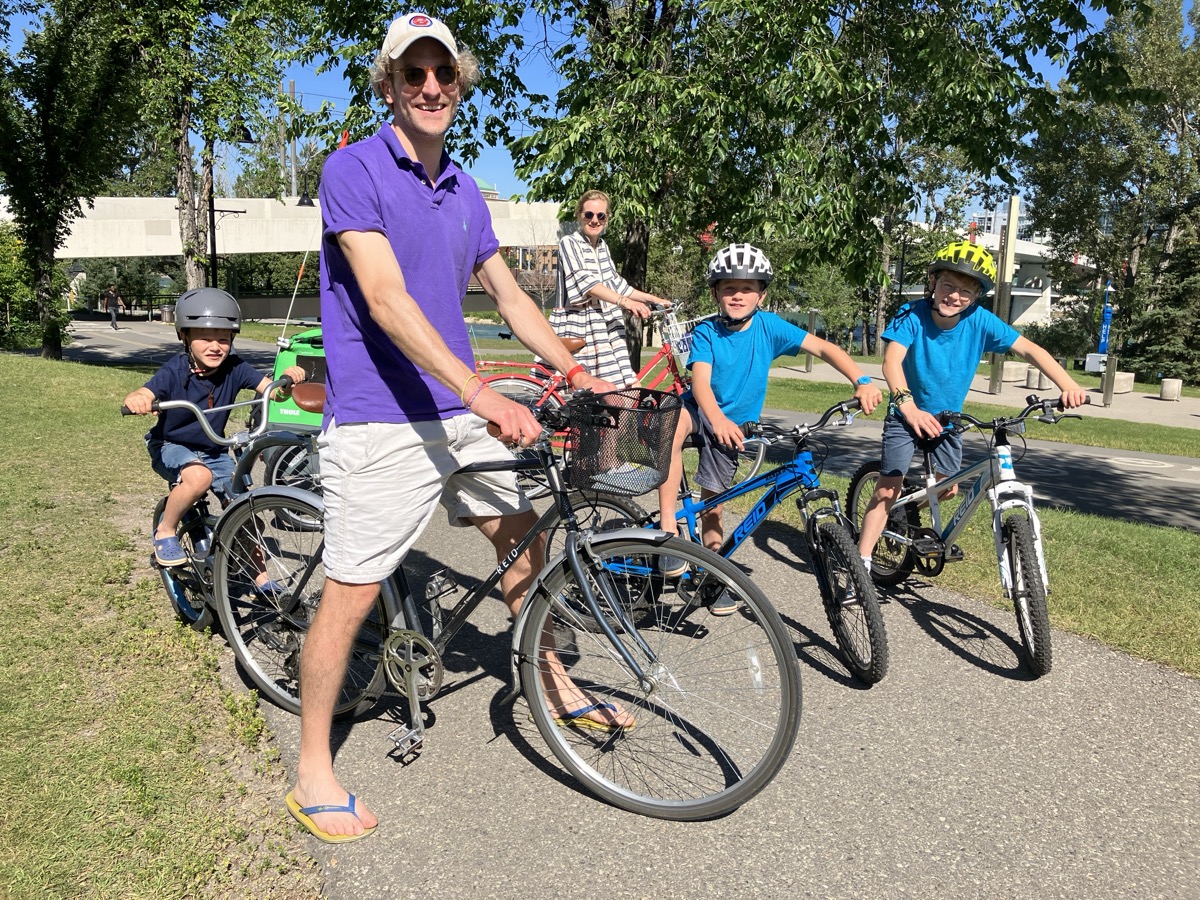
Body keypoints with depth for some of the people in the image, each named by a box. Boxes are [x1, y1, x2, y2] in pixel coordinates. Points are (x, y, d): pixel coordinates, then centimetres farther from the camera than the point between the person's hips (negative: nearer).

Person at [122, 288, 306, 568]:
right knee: (199, 476, -36)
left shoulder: (234, 369, -14)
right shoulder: (175, 371, -21)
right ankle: (165, 531, -8)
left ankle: (260, 578, 13)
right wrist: (137, 399, -60)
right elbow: (144, 395, -36)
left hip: (213, 451, 4)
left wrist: (287, 378, -43)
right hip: (172, 447, -4)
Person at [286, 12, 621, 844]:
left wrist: (582, 375, 8)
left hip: (460, 412, 7)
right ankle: (314, 768, 19)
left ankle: (553, 682, 37)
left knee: (525, 538, 15)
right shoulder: (353, 170, -10)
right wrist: (485, 393, -31)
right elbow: (386, 299, -22)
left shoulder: (465, 192, 12)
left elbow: (510, 295, 16)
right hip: (381, 423, -7)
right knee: (353, 590, 0)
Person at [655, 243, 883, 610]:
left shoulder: (768, 326, -9)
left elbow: (823, 347, -13)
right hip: (702, 412, -2)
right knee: (673, 424, -37)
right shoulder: (706, 332, -12)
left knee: (712, 503, 5)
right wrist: (718, 420, -45)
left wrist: (862, 381, -27)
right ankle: (669, 530, -32)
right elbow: (701, 382, -26)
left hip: (733, 424, 2)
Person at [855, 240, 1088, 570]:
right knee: (888, 489, -13)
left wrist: (1068, 386, -30)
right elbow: (892, 361, -38)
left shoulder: (980, 321, -17)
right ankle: (861, 564, -8)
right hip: (907, 414, -4)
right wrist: (909, 407, -55)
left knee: (947, 489, 9)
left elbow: (1030, 349, -16)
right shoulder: (912, 315, -24)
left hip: (947, 418, 4)